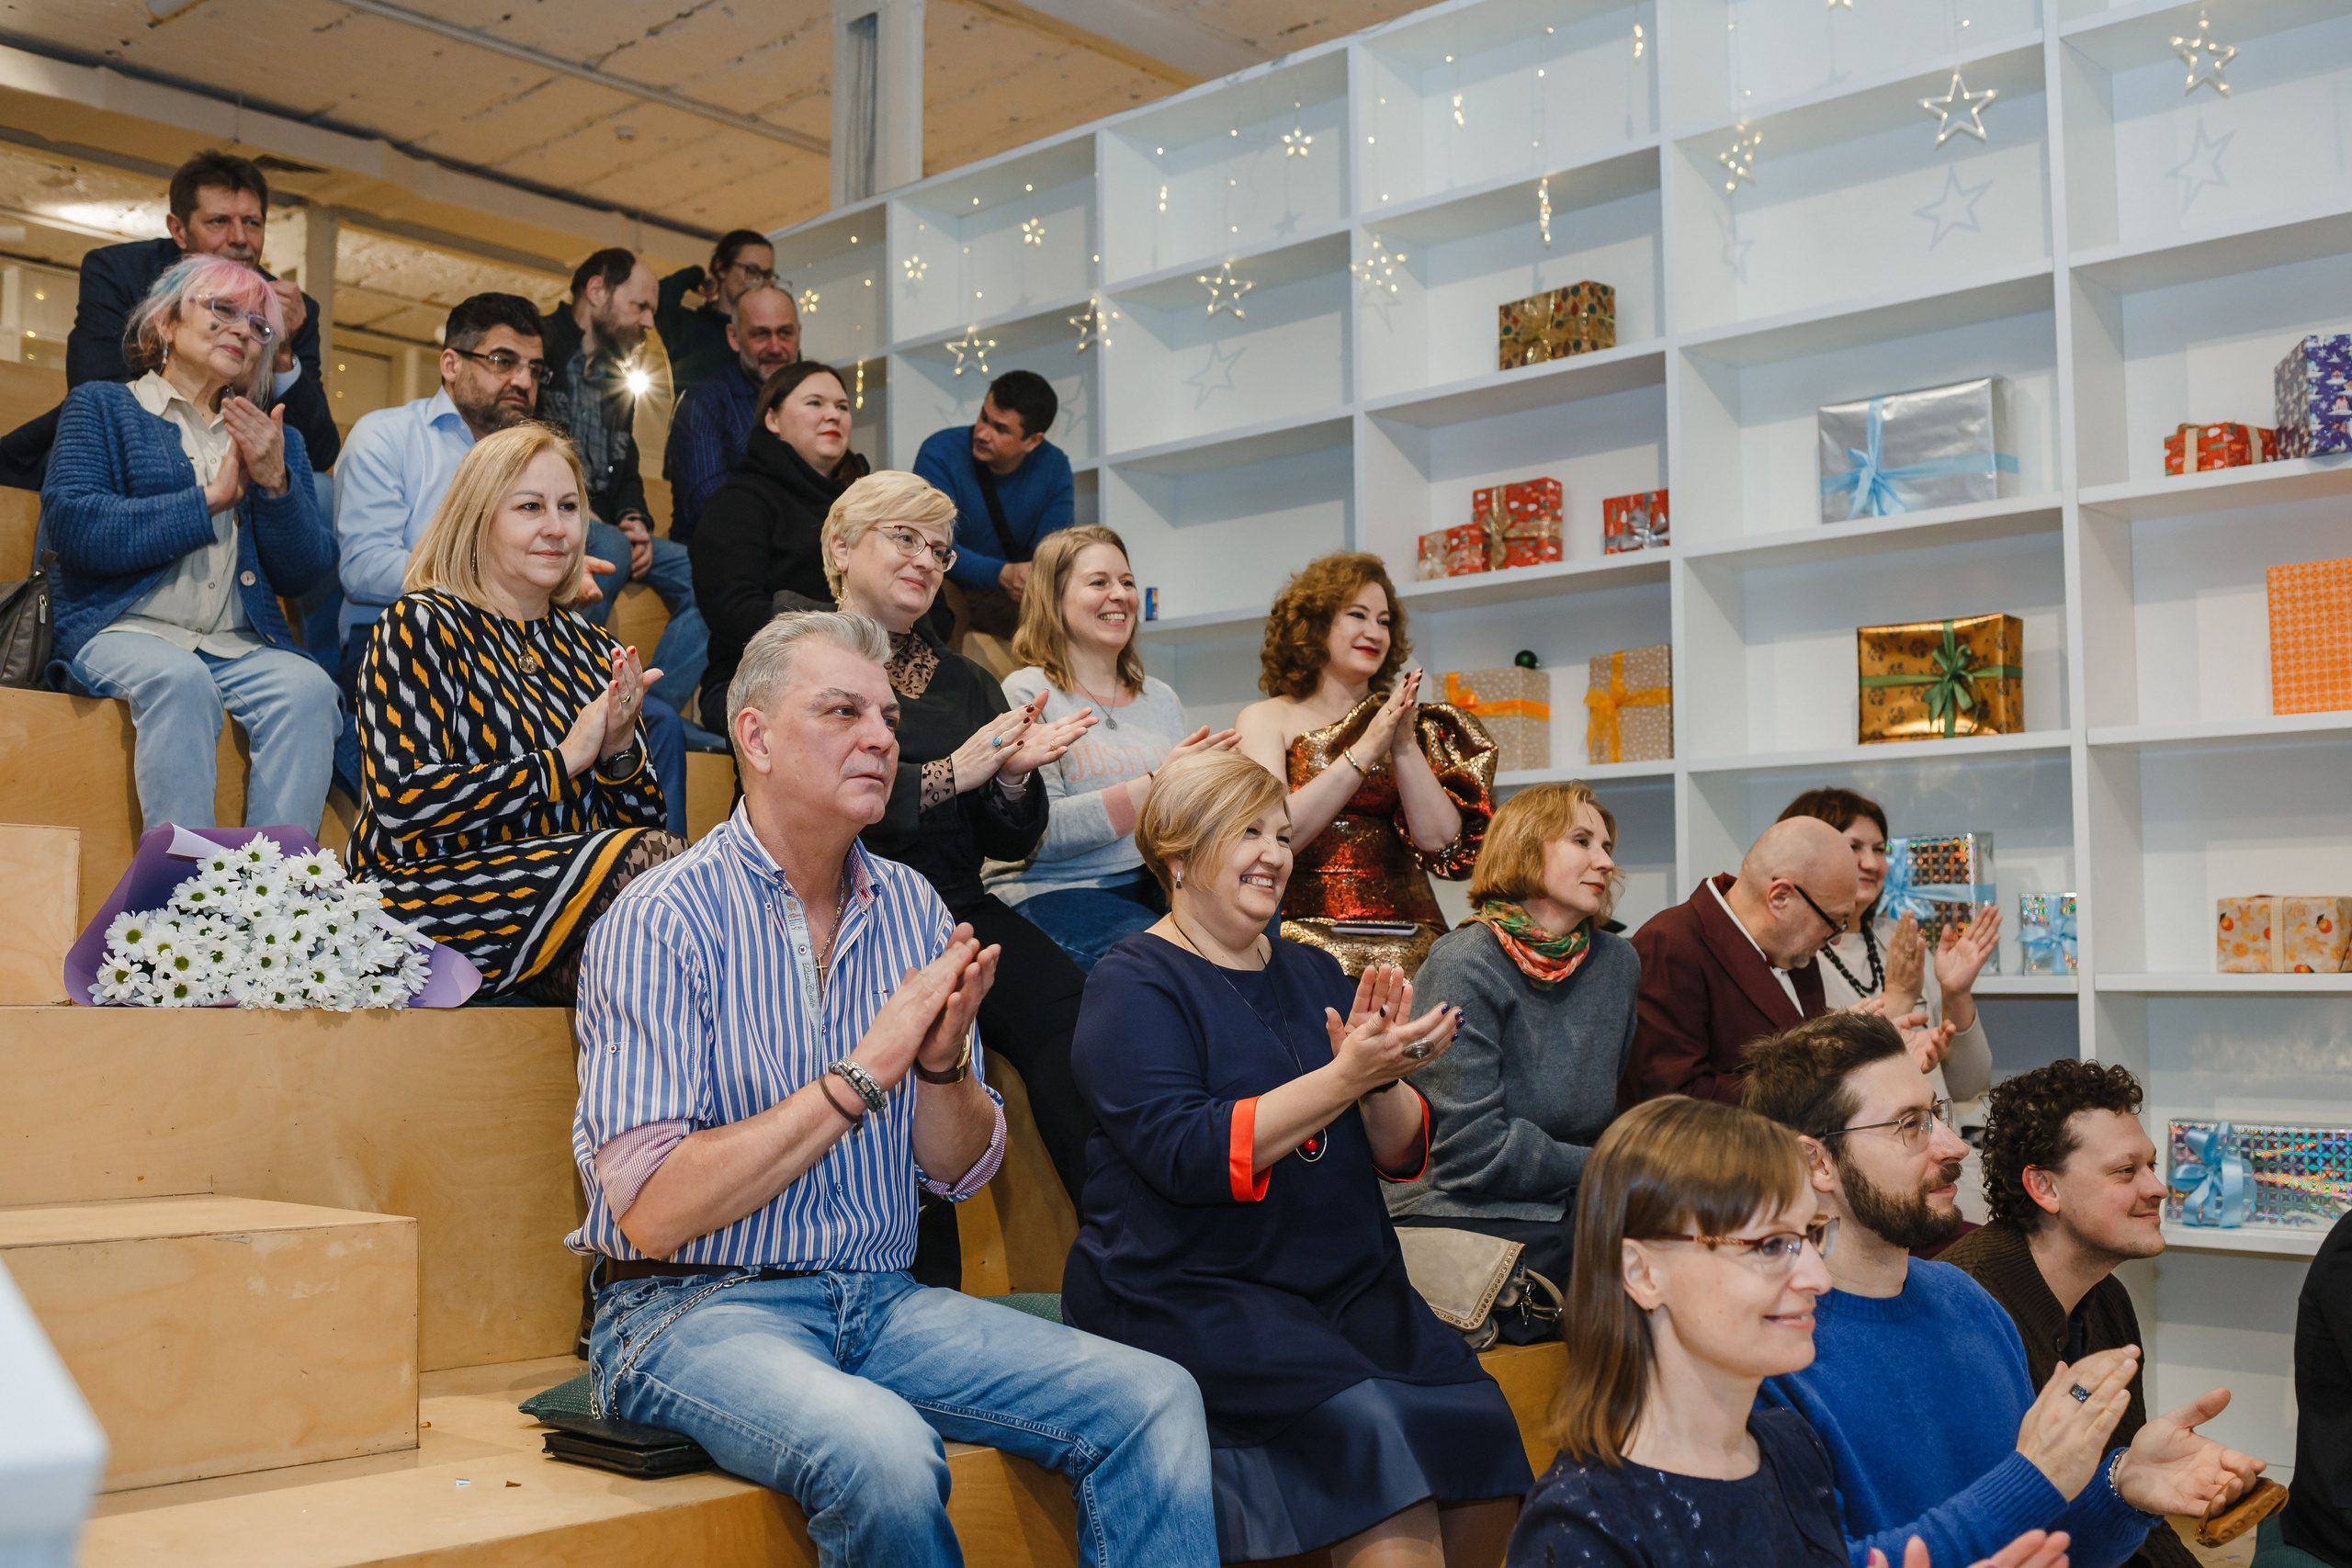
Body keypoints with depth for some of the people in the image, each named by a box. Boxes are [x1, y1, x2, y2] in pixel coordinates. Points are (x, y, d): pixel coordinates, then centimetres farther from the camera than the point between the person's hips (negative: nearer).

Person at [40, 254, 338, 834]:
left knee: (308, 688, -30)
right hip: (122, 630, -3)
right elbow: (71, 525, -5)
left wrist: (277, 482, -5)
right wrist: (209, 501, -4)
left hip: (241, 647, 3)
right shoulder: (101, 405, 13)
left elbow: (307, 574, 11)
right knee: (180, 678, -36)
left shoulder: (275, 439, 24)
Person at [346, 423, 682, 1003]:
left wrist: (620, 751, -7)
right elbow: (400, 802, -15)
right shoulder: (421, 626, -1)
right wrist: (562, 761, -13)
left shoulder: (592, 649, 17)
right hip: (438, 884, -5)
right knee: (655, 861, -29)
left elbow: (644, 818, 14)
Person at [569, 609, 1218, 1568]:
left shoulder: (911, 910, 6)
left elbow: (959, 1174, 9)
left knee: (1156, 1402, -15)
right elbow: (651, 1212, -18)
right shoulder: (664, 920, -11)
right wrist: (864, 1075, -19)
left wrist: (944, 1061, -12)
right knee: (884, 1452, -34)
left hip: (881, 1300, 5)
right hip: (697, 1309, -5)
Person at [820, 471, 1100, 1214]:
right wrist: (949, 775, -12)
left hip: (957, 910, 5)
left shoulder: (965, 682, 23)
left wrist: (1014, 776, -4)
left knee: (1064, 1008, -25)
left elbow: (1011, 845, 18)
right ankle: (929, 1268, -22)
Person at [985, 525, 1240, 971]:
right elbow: (1041, 833, -12)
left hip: (1156, 886, 6)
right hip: (1056, 893, -6)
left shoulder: (1160, 698, 21)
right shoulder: (1028, 693, 0)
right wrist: (1157, 784, -17)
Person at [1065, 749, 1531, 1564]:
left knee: (1481, 1429, -18)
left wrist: (1383, 1076, -8)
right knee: (1376, 1434, -28)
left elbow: (1401, 1154, 14)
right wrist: (1344, 1076, -20)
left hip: (1345, 1280, 6)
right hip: (1187, 1289, -6)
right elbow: (1186, 1154, -16)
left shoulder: (1312, 973, 17)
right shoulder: (1133, 984, -2)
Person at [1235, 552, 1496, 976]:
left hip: (1407, 931, 3)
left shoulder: (1407, 724, 15)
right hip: (1308, 932, -2)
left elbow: (1440, 841, 3)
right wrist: (1364, 750, -12)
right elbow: (1276, 836, -9)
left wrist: (1404, 746, -8)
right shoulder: (1266, 719, 8)